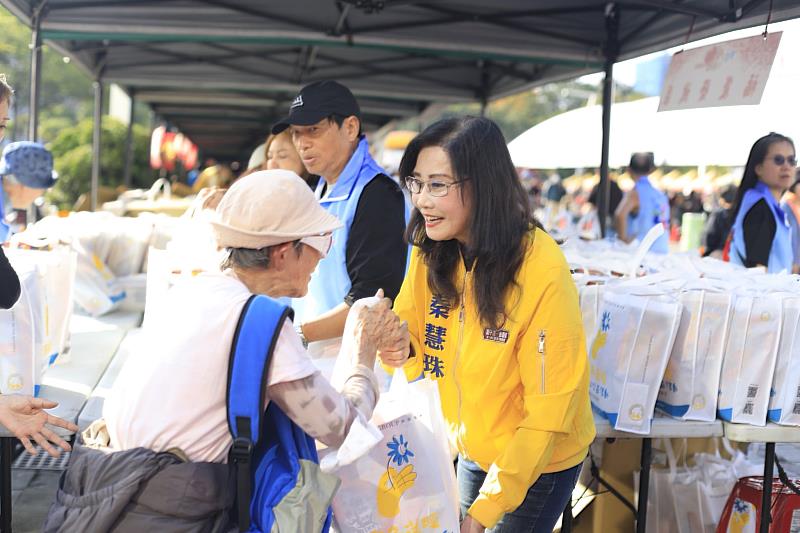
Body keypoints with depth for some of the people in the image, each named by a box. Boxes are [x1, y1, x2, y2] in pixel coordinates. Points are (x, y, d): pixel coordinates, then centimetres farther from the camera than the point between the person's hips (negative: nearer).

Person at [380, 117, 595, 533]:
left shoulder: (542, 269, -27)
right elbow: (414, 340, 0)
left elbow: (549, 408, -23)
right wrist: (399, 350, -24)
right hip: (470, 449, 6)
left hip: (538, 462, -5)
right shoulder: (430, 254, -9)